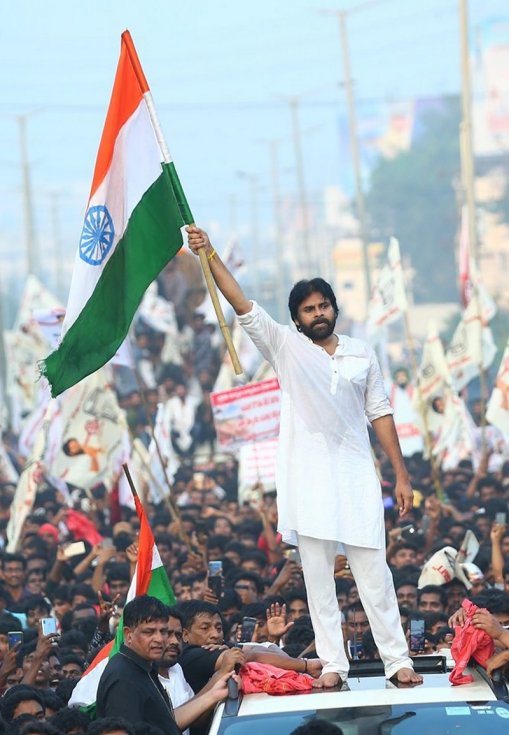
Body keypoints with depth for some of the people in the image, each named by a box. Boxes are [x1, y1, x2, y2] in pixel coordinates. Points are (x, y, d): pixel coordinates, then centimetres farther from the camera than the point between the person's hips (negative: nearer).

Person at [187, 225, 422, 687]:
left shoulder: (362, 354, 9)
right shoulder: (285, 347, 4)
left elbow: (380, 414, 10)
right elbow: (242, 305, -5)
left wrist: (402, 475, 5)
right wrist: (210, 255, -16)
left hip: (356, 475, 1)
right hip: (308, 476, 0)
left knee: (374, 571, -1)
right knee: (317, 575, 0)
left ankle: (398, 659, 1)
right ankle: (333, 664, 3)